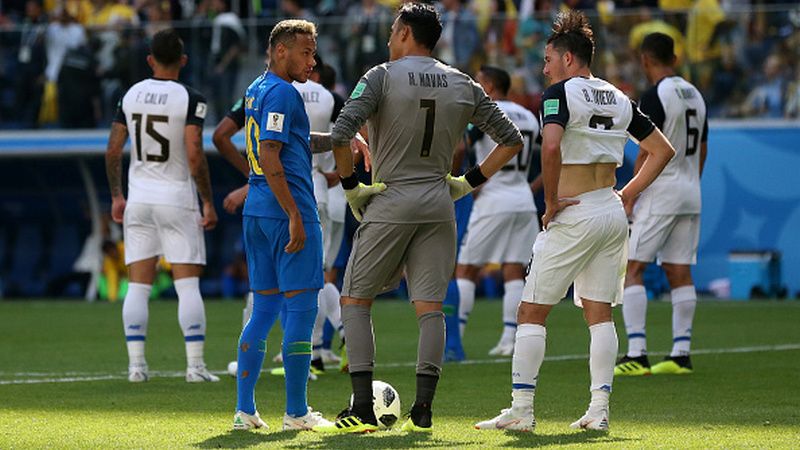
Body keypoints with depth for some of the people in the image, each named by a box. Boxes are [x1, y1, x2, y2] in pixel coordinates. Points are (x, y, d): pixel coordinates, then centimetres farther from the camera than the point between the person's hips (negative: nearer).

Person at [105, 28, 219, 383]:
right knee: (188, 285, -1)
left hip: (138, 199, 4)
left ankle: (136, 364, 2)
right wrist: (208, 202, -8)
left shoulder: (131, 95, 5)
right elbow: (195, 155, -16)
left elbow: (113, 149, 6)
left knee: (138, 285, 6)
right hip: (177, 199, -4)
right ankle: (195, 364, -5)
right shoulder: (189, 100, -10)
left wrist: (116, 196, 16)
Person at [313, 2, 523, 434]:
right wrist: (469, 182, 11)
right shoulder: (463, 86, 8)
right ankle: (423, 409, -3)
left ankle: (363, 408, -3)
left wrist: (351, 187, -6)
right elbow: (512, 140, 10)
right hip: (439, 205, 4)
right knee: (430, 306, 5)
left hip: (389, 203, -4)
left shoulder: (381, 77, -6)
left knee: (355, 300, 6)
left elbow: (340, 134, -17)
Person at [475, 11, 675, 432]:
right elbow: (662, 150, 17)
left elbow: (551, 147, -27)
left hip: (574, 217, -7)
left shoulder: (560, 92, -9)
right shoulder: (618, 98, 12)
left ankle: (521, 409, -3)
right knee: (600, 314, 9)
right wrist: (626, 194, 15)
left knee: (532, 312, 0)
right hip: (613, 215, 7)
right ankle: (599, 410, 5)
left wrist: (551, 202, -16)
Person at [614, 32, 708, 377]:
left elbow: (648, 154, -16)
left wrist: (630, 199, -13)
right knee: (679, 272, 9)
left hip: (660, 192, -8)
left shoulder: (655, 97, -13)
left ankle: (636, 354, -13)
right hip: (690, 193, 8)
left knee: (631, 269, -5)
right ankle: (681, 355, 7)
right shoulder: (694, 94, 13)